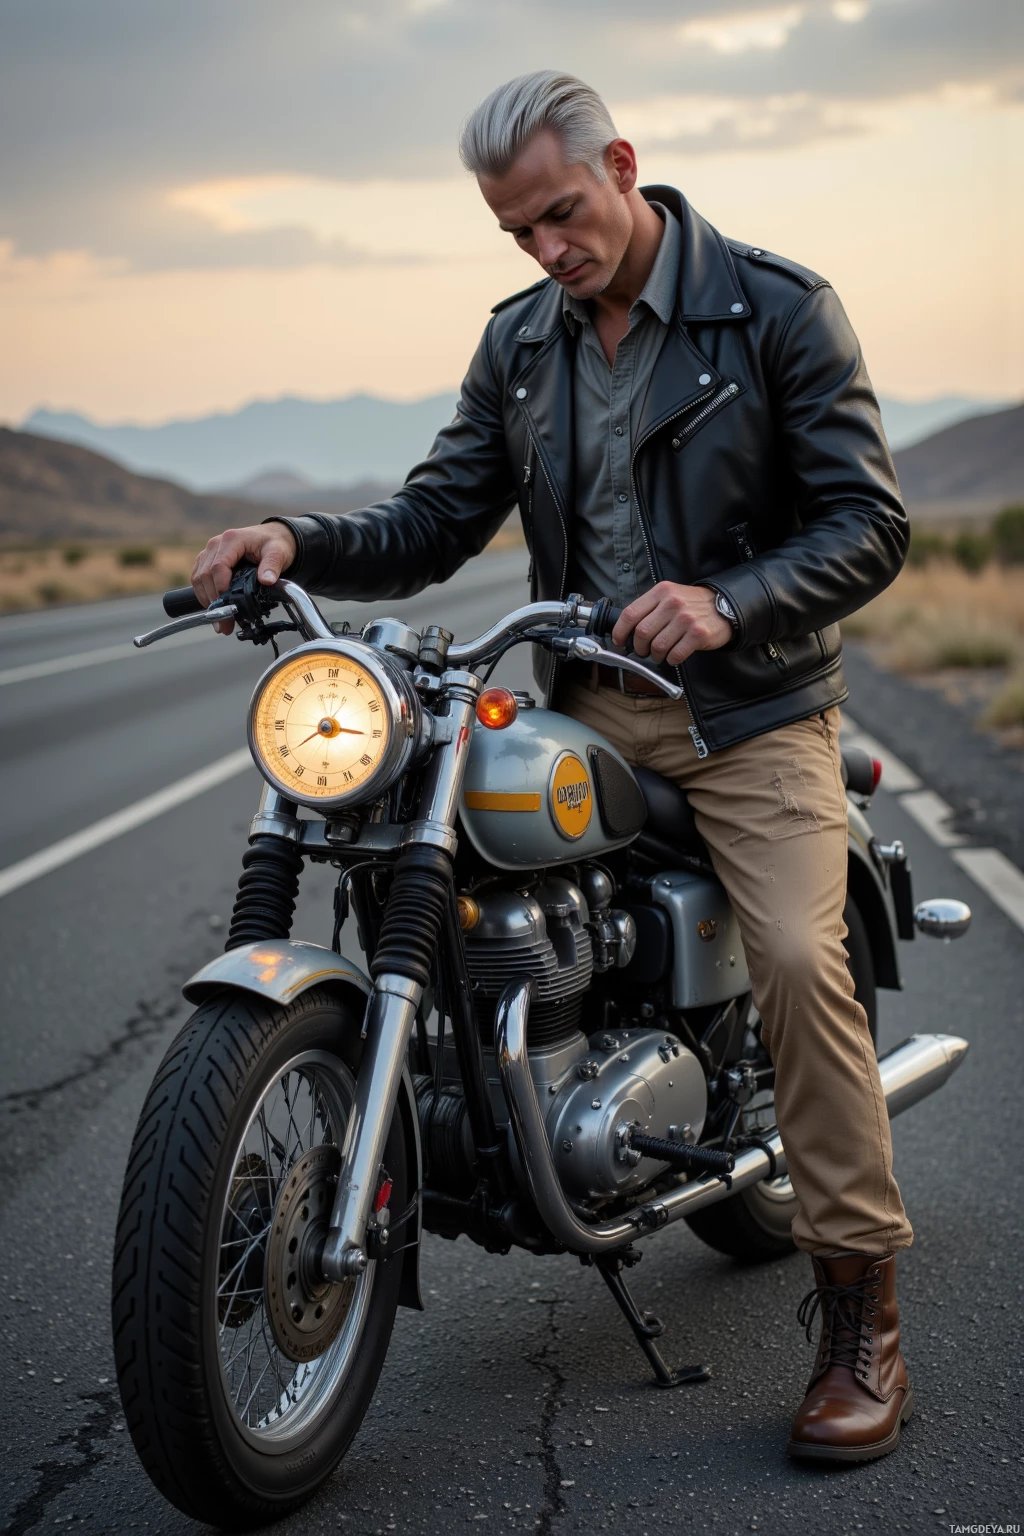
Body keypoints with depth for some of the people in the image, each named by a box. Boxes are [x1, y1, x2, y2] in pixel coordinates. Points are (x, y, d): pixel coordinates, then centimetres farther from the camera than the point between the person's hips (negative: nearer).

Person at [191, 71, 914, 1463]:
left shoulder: (775, 307, -6)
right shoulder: (520, 343, 10)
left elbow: (869, 522, -10)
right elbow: (436, 525, 7)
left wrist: (727, 601, -27)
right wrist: (303, 544, -12)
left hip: (750, 701, -5)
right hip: (586, 704, 5)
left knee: (798, 955, -22)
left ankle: (861, 1318, -12)